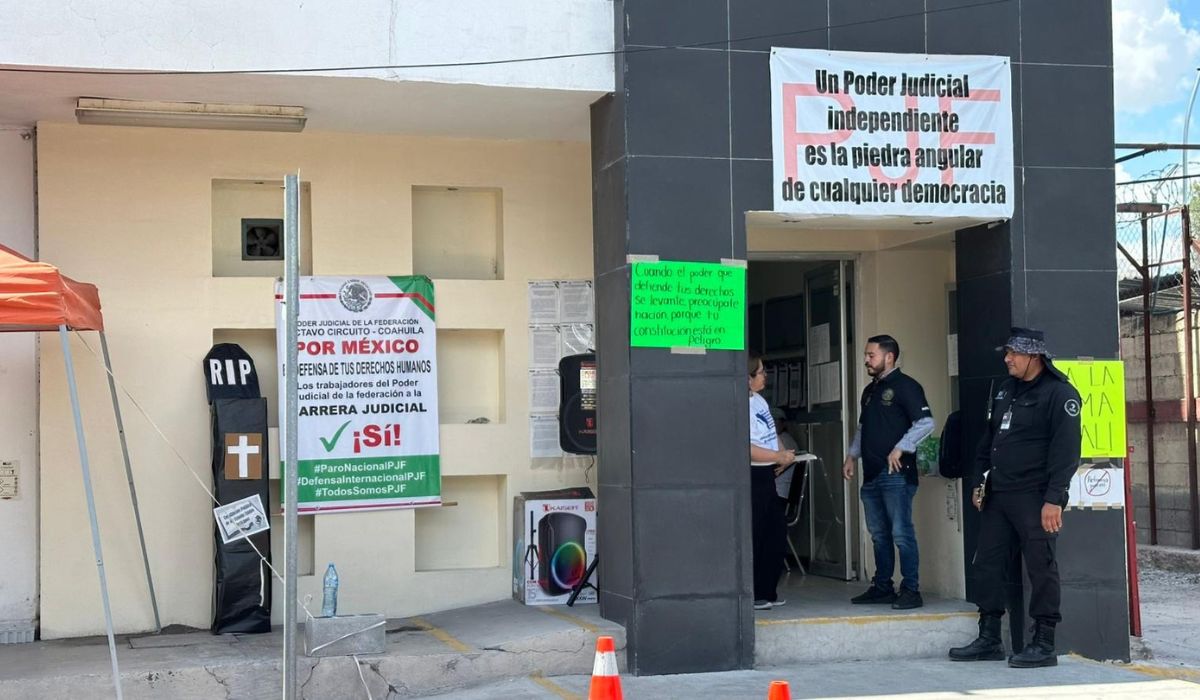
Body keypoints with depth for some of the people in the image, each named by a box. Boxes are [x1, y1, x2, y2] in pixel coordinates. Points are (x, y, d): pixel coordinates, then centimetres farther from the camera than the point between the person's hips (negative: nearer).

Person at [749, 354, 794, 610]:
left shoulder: (759, 400, 13)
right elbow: (746, 448, -23)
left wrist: (783, 454, 8)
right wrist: (779, 457, -17)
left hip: (766, 475, 10)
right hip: (751, 477, -10)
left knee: (777, 533, 12)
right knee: (753, 538, -4)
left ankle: (766, 592, 21)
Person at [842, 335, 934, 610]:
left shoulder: (905, 386, -7)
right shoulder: (870, 391, 20)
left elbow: (926, 422, -15)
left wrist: (900, 449, -18)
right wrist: (852, 456, 18)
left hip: (896, 474, -9)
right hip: (872, 474, 9)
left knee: (902, 533, -9)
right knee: (879, 534, 12)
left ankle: (911, 590, -4)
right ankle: (882, 588, 19)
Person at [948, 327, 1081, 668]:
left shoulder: (1060, 394, -8)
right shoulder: (1005, 391, 16)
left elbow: (1066, 451, -15)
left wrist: (1054, 499, -20)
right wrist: (980, 482, 17)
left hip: (1035, 497, -8)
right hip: (997, 496, 8)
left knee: (1041, 567, -3)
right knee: (988, 563, 8)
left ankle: (1044, 643, 4)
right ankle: (989, 639, 16)